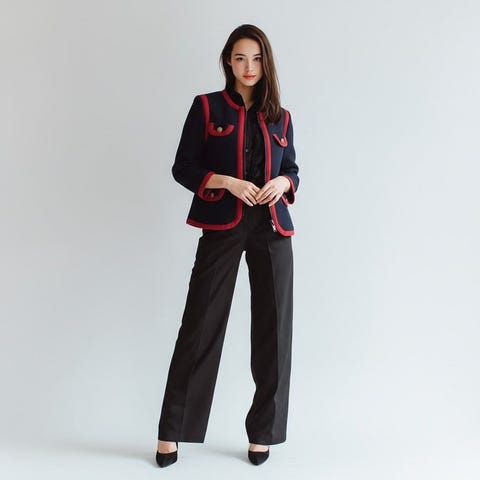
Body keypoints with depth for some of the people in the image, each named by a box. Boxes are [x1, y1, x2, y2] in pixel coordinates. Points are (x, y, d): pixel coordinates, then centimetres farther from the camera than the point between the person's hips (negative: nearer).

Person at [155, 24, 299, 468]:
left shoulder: (280, 118, 11)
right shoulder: (207, 107, 3)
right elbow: (183, 167, -1)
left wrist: (282, 183, -7)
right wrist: (229, 183, -16)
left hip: (273, 229, 3)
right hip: (222, 227, -3)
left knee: (274, 330, 4)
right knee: (200, 325, -1)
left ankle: (263, 432, 20)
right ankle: (171, 432, 14)